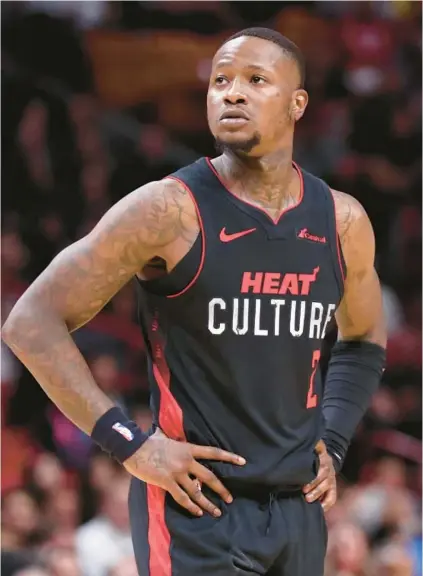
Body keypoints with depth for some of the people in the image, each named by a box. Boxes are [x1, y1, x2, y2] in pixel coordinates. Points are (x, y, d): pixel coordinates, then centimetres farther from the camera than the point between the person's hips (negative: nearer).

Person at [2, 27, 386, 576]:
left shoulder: (341, 221, 5)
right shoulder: (170, 211, -11)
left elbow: (363, 341, 25)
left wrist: (334, 444, 10)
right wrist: (131, 444, -15)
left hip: (298, 508, 5)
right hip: (197, 510, -5)